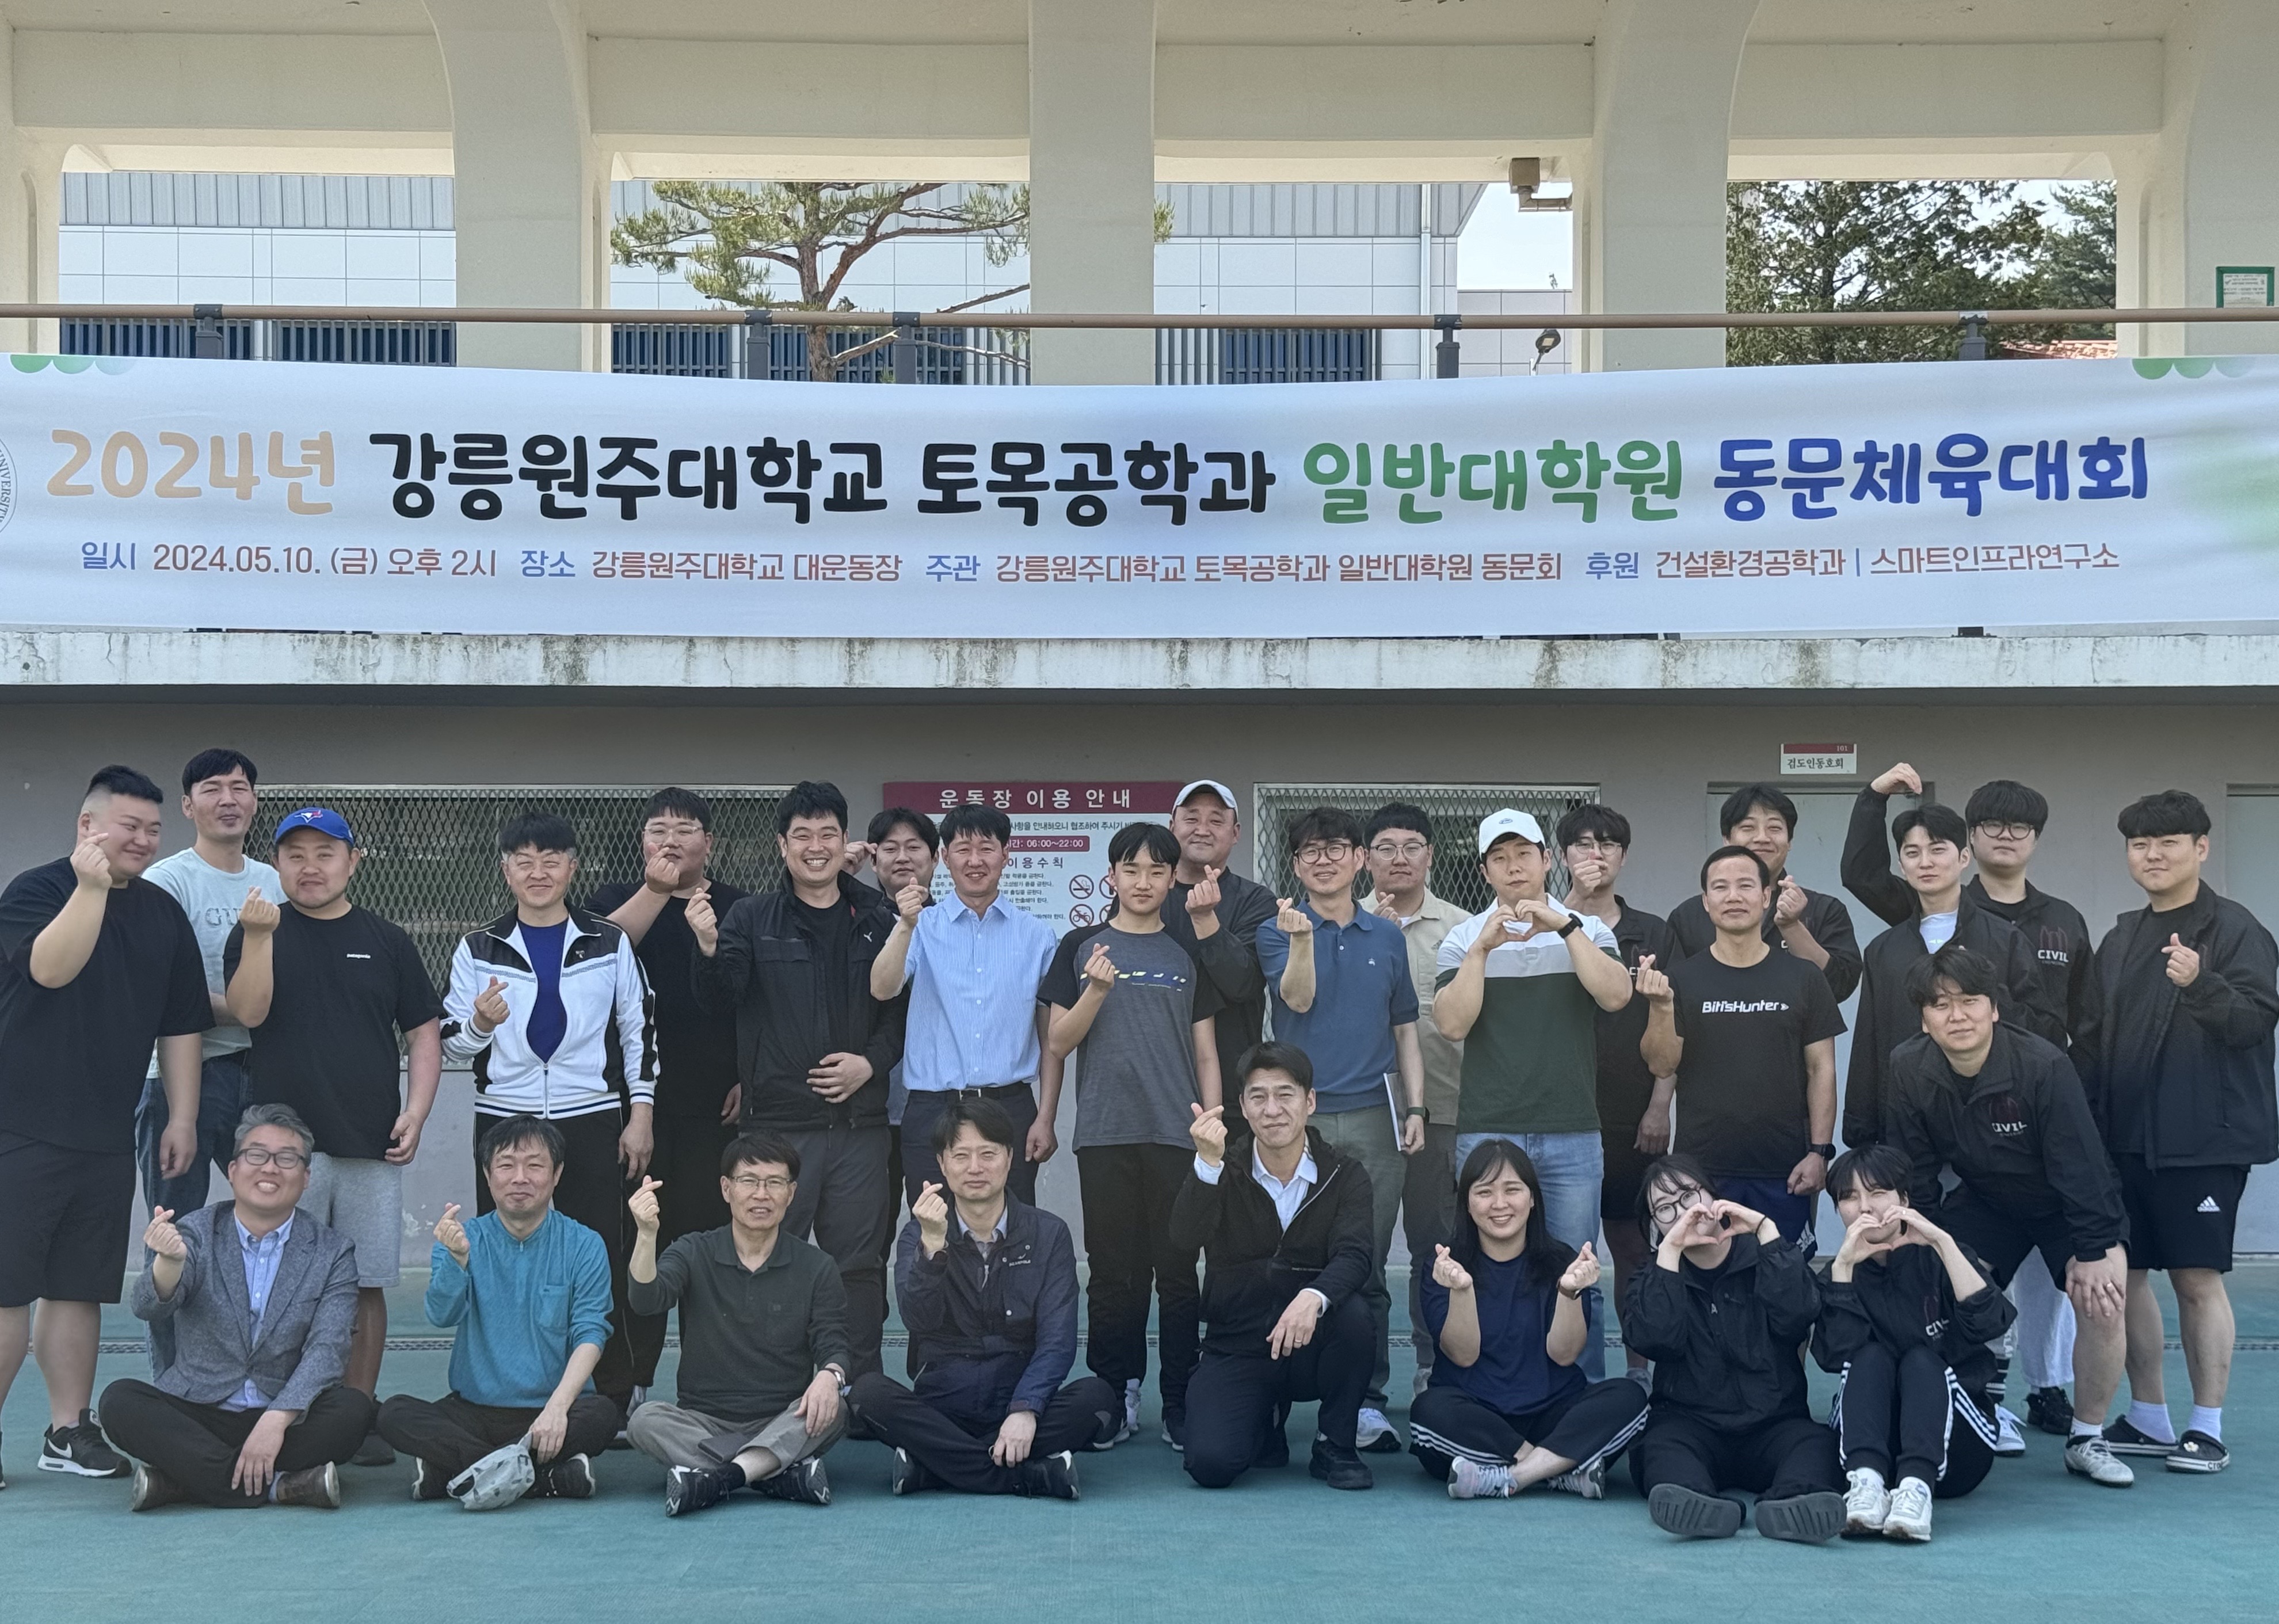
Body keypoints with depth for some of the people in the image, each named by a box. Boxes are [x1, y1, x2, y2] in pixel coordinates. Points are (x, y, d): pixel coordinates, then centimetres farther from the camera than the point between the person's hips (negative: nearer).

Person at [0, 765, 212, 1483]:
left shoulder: (163, 913, 10)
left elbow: (181, 1024, 12)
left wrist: (182, 1116, 7)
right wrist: (91, 886, -33)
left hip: (108, 1139, 5)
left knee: (79, 1290, 10)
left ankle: (69, 1431, 16)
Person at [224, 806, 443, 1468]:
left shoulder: (386, 941, 11)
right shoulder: (257, 933, 6)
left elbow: (424, 1032, 11)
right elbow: (249, 1012, -10)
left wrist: (416, 1112, -1)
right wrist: (259, 937, -22)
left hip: (372, 1142, 2)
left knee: (366, 1284, 4)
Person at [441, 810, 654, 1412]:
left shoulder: (610, 944, 6)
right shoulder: (479, 949, 7)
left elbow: (638, 1032, 8)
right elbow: (452, 1044, 9)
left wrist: (641, 1113, 2)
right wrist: (479, 1025, -13)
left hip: (592, 1123, -1)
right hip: (504, 1121, 1)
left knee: (602, 1265, 1)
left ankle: (612, 1399, 9)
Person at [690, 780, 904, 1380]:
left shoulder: (878, 919, 8)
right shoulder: (752, 918, 5)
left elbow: (907, 1004, 10)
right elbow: (720, 997, -7)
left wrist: (872, 1061, -6)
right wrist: (709, 948, -27)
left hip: (860, 1122, 1)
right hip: (777, 1122, -1)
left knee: (859, 1263, 7)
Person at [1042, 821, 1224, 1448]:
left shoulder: (1188, 953, 11)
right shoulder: (1083, 947, 7)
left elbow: (1206, 1052, 11)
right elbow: (1058, 1044, 3)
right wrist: (1097, 991, -13)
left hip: (1177, 1134, 1)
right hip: (1105, 1135, 0)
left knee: (1179, 1273, 0)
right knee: (1114, 1274, 2)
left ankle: (1180, 1406, 6)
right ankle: (1114, 1399, 10)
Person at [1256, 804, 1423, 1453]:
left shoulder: (1388, 938, 14)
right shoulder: (1277, 931, 5)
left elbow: (1405, 1032, 17)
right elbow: (1298, 999, -13)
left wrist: (1415, 1108, 8)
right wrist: (1302, 938, -30)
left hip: (1372, 1115, 2)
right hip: (1299, 1118, -2)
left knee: (1368, 1269, 3)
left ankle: (1368, 1402, 8)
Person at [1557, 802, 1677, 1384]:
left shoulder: (1655, 934, 10)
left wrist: (1659, 1106, -1)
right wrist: (1575, 905, -22)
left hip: (1635, 1117, 1)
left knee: (1635, 1246, 6)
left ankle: (1640, 1366, 13)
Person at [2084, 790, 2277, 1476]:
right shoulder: (2121, 938, 14)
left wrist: (2201, 983, -34)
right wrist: (2092, 1121, 10)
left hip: (2204, 1139, -6)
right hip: (2125, 1137, 6)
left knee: (2198, 1278, -3)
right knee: (2124, 1273, 8)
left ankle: (2208, 1430, 7)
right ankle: (2148, 1419, 20)